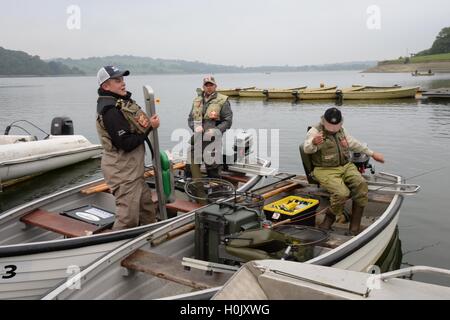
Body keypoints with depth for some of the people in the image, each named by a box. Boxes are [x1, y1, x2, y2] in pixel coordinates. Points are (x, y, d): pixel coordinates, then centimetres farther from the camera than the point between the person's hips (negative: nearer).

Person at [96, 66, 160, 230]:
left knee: (147, 210, 19)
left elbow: (134, 128, 18)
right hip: (122, 172, -10)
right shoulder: (110, 110, -20)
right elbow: (126, 144, -24)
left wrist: (149, 123, -2)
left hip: (132, 168, 10)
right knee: (128, 218, -7)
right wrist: (149, 127, -15)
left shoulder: (122, 101, 10)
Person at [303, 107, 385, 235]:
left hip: (346, 166, 6)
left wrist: (372, 154, 31)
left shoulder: (341, 130, 16)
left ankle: (354, 227, -15)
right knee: (342, 193, -31)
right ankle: (329, 219, -2)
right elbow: (307, 149, -26)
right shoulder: (315, 131, -6)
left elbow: (354, 144, 30)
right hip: (326, 170, -6)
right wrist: (313, 143, -50)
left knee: (361, 184, -22)